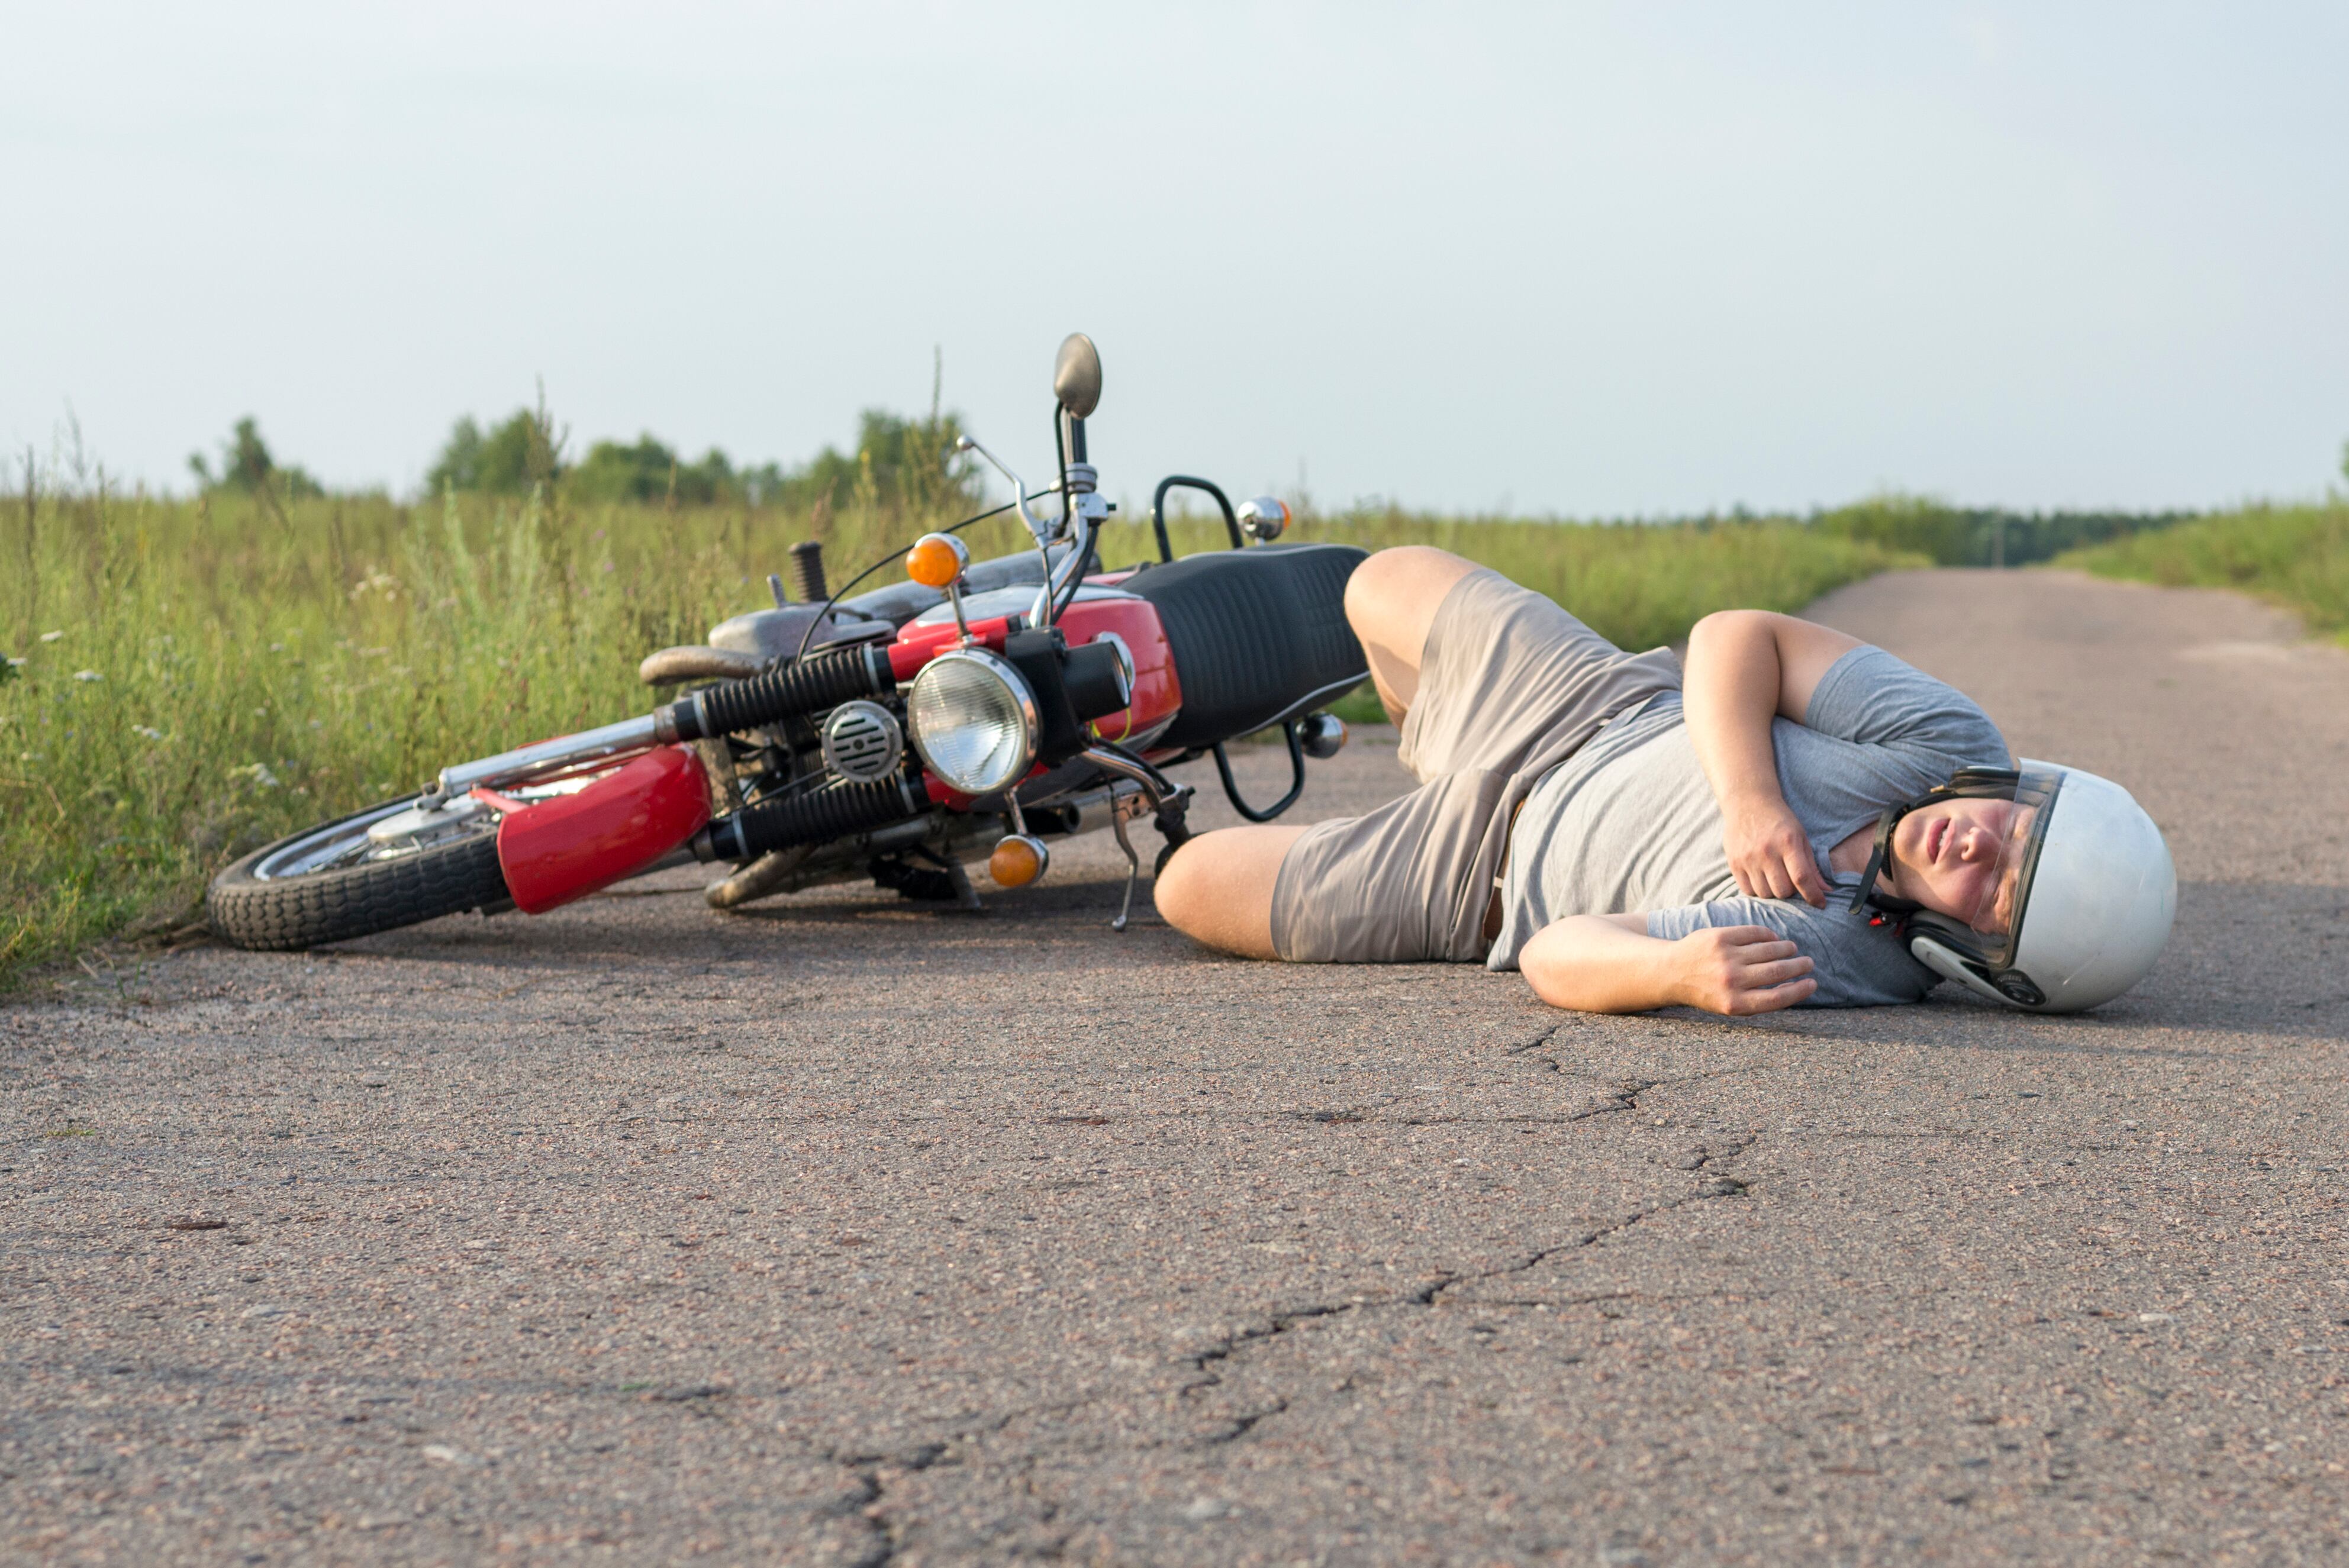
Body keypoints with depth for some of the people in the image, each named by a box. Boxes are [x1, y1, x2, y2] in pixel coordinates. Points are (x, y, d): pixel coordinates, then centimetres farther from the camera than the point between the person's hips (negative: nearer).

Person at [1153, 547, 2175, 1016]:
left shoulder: (1820, 962, -42)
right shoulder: (1946, 742, -30)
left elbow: (1559, 956, -39)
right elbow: (1734, 635, -23)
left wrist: (1682, 973, -60)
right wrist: (1748, 797, -40)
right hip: (1606, 705, 4)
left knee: (1188, 889, 9)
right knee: (1384, 582, 26)